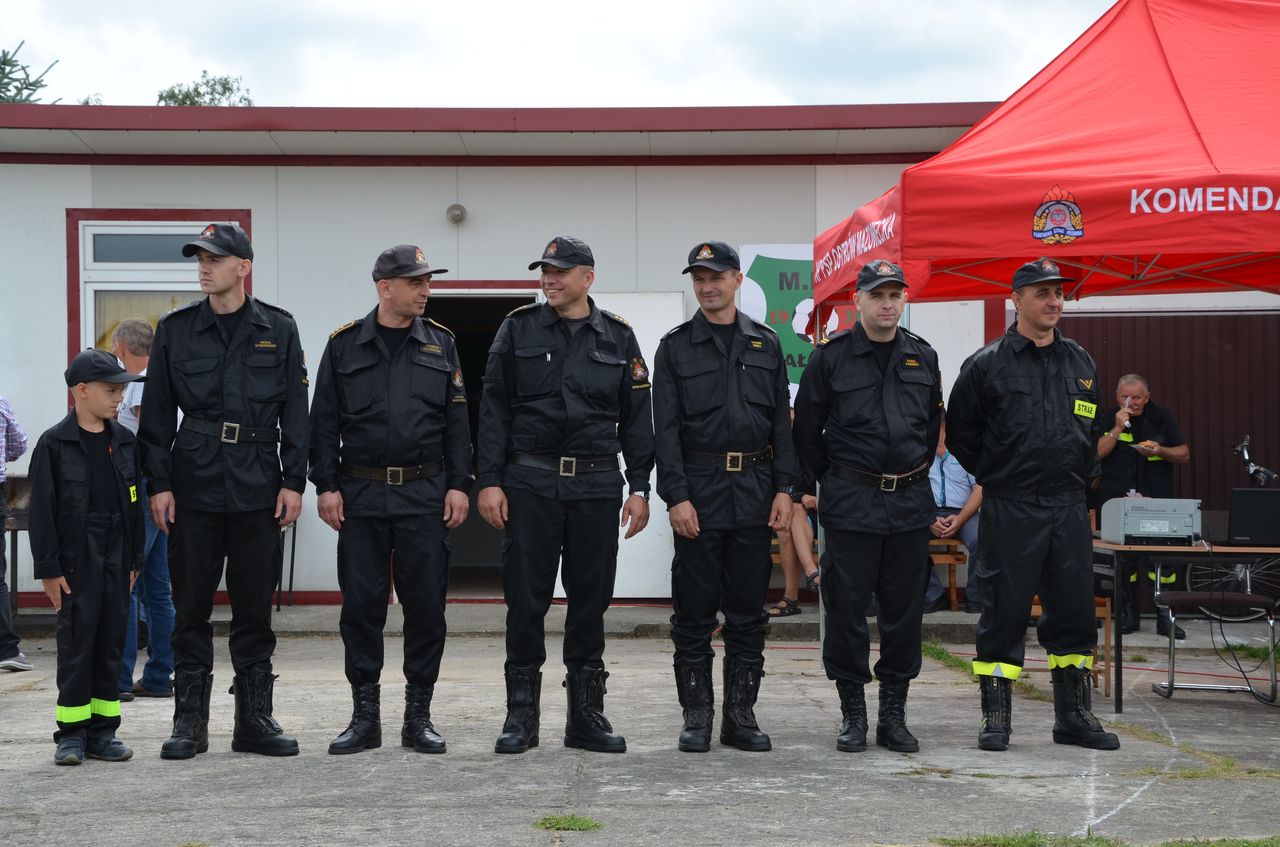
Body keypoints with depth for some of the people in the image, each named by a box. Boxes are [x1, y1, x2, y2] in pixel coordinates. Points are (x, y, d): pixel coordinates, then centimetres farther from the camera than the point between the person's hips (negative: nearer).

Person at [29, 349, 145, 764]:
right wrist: (48, 568, -9)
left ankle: (102, 730, 15)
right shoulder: (54, 444, -6)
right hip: (76, 560, -5)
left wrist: (134, 559, 11)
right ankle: (72, 732, 7)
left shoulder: (125, 442, 9)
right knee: (76, 642, -2)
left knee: (111, 642, 7)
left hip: (115, 559, 5)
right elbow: (42, 510, -6)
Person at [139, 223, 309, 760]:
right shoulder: (176, 329, 5)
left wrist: (293, 482, -2)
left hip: (258, 490, 0)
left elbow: (294, 412, 5)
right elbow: (157, 413, 5)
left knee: (255, 609, 6)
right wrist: (159, 483, -2)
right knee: (191, 608, 4)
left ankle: (255, 720, 14)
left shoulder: (278, 329, 5)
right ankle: (190, 722, 12)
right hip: (194, 488, 0)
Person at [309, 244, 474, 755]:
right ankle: (365, 717, 12)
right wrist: (326, 486, -3)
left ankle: (418, 716, 12)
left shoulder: (441, 344, 7)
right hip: (360, 494, 0)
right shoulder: (345, 344, 4)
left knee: (426, 604, 1)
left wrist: (458, 485, -2)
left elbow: (456, 421, 6)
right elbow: (324, 421, 4)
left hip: (424, 495, 1)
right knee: (361, 604, 3)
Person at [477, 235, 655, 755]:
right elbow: (494, 410, 1)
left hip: (596, 484, 1)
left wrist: (639, 487, 2)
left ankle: (586, 715, 14)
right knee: (525, 599, 0)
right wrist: (489, 481, -6)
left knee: (591, 599, 5)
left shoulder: (619, 338, 8)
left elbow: (636, 417, 8)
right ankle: (521, 716, 9)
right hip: (529, 483, -1)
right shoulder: (519, 329, 4)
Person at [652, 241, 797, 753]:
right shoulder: (675, 347, 2)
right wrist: (676, 496, -12)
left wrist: (784, 489, 0)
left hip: (754, 490, 2)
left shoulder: (766, 344, 10)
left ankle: (741, 715, 13)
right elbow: (666, 428, -3)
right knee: (694, 610, 1)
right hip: (698, 489, -2)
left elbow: (782, 422, 9)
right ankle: (697, 716, 9)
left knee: (747, 609, 6)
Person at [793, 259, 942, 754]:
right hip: (850, 504, -3)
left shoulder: (923, 357, 8)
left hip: (910, 503, 3)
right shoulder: (831, 356, -3)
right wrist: (833, 481, 6)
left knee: (904, 610, 6)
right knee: (847, 609, 0)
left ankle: (894, 715, 15)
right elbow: (806, 430, 3)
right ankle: (853, 714, 11)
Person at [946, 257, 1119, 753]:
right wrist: (995, 477, 6)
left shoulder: (1081, 364, 11)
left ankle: (1073, 715, 18)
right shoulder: (986, 366, -4)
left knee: (1074, 610, 7)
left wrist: (1081, 478, 16)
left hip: (1068, 508, 5)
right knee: (1004, 611, -1)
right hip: (1010, 509, -4)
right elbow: (960, 435, 3)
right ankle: (995, 716, 8)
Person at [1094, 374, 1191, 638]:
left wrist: (1160, 451, -9)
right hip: (1116, 502, 0)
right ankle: (1128, 614, 8)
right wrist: (1117, 429, -13)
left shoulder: (1162, 418, 10)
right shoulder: (1107, 420, 7)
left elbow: (1184, 455, 10)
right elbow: (1095, 454, -5)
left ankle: (1164, 616, 2)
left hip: (1157, 501, 0)